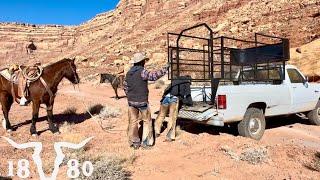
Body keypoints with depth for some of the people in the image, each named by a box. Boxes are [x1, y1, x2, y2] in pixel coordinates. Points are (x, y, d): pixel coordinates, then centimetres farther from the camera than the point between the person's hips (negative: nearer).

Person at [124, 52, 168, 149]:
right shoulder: (142, 72, -15)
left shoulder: (129, 73, 8)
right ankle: (146, 142, 13)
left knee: (133, 122, 11)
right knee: (147, 121, 9)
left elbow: (125, 87, 13)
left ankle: (134, 142, 20)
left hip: (131, 101, 6)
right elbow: (154, 76, -28)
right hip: (142, 101, -6)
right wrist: (165, 69, -20)